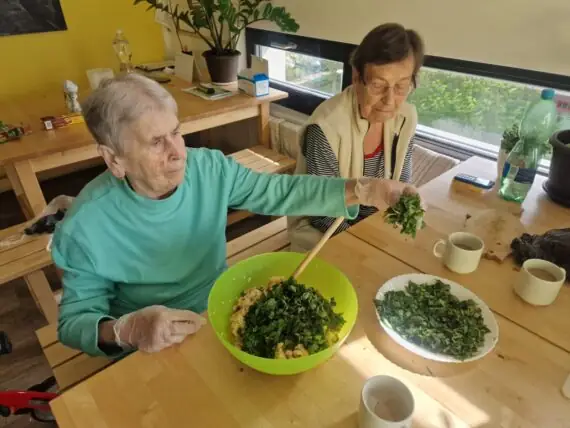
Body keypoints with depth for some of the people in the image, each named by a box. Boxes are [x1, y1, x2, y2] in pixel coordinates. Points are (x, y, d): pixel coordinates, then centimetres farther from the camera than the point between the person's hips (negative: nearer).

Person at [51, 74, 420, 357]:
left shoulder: (209, 168, -14)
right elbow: (74, 321, -14)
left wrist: (363, 191, -22)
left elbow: (279, 193, -12)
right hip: (150, 353, -2)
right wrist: (124, 332, -36)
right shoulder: (87, 227, -23)